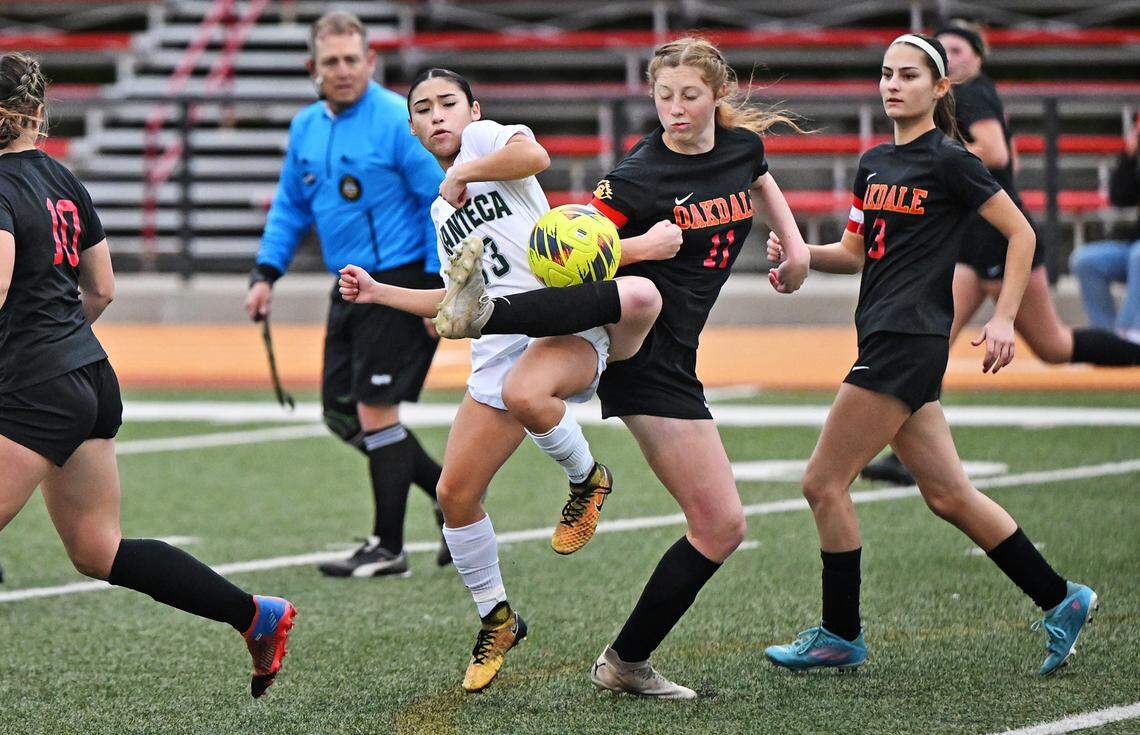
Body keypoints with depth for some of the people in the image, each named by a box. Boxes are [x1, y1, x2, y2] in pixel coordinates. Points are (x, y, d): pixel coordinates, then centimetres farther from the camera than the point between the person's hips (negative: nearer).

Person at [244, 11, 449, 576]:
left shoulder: (398, 120, -14)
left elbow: (443, 201, -14)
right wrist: (266, 273, 9)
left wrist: (439, 287, -18)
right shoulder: (306, 127, 9)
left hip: (400, 282, -8)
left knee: (375, 411, -8)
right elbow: (290, 206, 21)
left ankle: (387, 548, 2)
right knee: (343, 414, 9)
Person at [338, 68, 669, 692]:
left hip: (567, 325, -8)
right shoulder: (443, 212, 25)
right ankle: (496, 619, 20)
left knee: (523, 395, -41)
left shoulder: (485, 138, 3)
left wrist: (461, 172, -11)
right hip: (498, 349, 8)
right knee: (455, 493, 0)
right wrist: (380, 293, 24)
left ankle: (586, 479, -11)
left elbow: (534, 155, -21)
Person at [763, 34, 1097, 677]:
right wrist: (799, 252, 3)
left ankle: (841, 636, 4)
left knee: (825, 484, -6)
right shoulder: (874, 163, 15)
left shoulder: (948, 161, -8)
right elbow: (856, 252, 22)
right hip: (885, 339, 8)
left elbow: (1021, 233, -6)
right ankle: (1060, 601, 16)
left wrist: (1004, 319, -11)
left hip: (910, 338, -8)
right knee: (949, 495, 9)